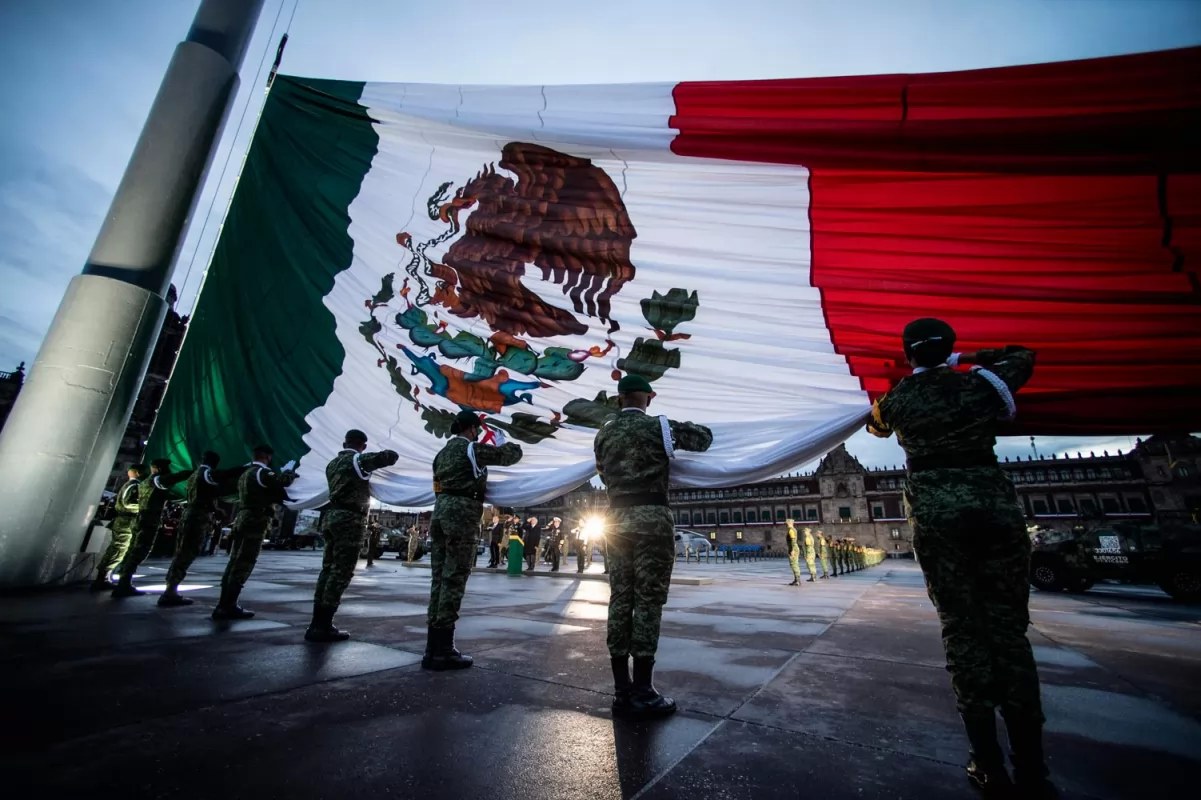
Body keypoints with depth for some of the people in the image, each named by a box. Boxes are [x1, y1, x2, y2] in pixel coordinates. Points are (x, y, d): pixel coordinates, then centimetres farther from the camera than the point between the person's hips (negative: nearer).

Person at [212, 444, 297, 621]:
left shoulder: (245, 473, 21)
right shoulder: (262, 472, -10)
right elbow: (282, 481, -18)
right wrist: (291, 473, 2)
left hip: (242, 521, 10)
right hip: (254, 523, -10)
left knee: (235, 563, 12)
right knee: (243, 565, -6)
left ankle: (224, 605, 17)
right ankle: (228, 607, -4)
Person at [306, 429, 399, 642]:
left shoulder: (333, 463, 17)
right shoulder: (359, 460, -7)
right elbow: (392, 456, -11)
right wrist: (382, 456, 11)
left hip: (332, 516, 9)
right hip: (350, 519, -8)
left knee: (328, 568, 11)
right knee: (341, 572, -5)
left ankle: (317, 623, 15)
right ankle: (323, 626, -3)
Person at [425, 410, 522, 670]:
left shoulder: (443, 452, 20)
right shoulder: (472, 449, -4)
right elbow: (513, 454, -3)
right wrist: (502, 442, 18)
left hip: (440, 511, 8)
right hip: (462, 514, -8)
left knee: (439, 579, 9)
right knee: (454, 580, -5)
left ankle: (434, 648, 14)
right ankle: (442, 650, -1)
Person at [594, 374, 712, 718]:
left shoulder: (603, 434, 12)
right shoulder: (658, 426, -2)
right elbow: (705, 437, 7)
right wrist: (677, 433, 24)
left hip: (617, 518, 5)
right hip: (652, 516, -5)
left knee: (620, 599, 7)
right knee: (648, 600, -1)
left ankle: (622, 690, 14)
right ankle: (642, 692, 4)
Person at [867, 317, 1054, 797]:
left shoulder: (897, 399, 5)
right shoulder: (982, 384, 9)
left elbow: (875, 424, 27)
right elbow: (1023, 356, 30)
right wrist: (970, 358, 32)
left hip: (936, 511, -2)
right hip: (996, 504, 2)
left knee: (962, 627, 3)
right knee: (1009, 627, 7)